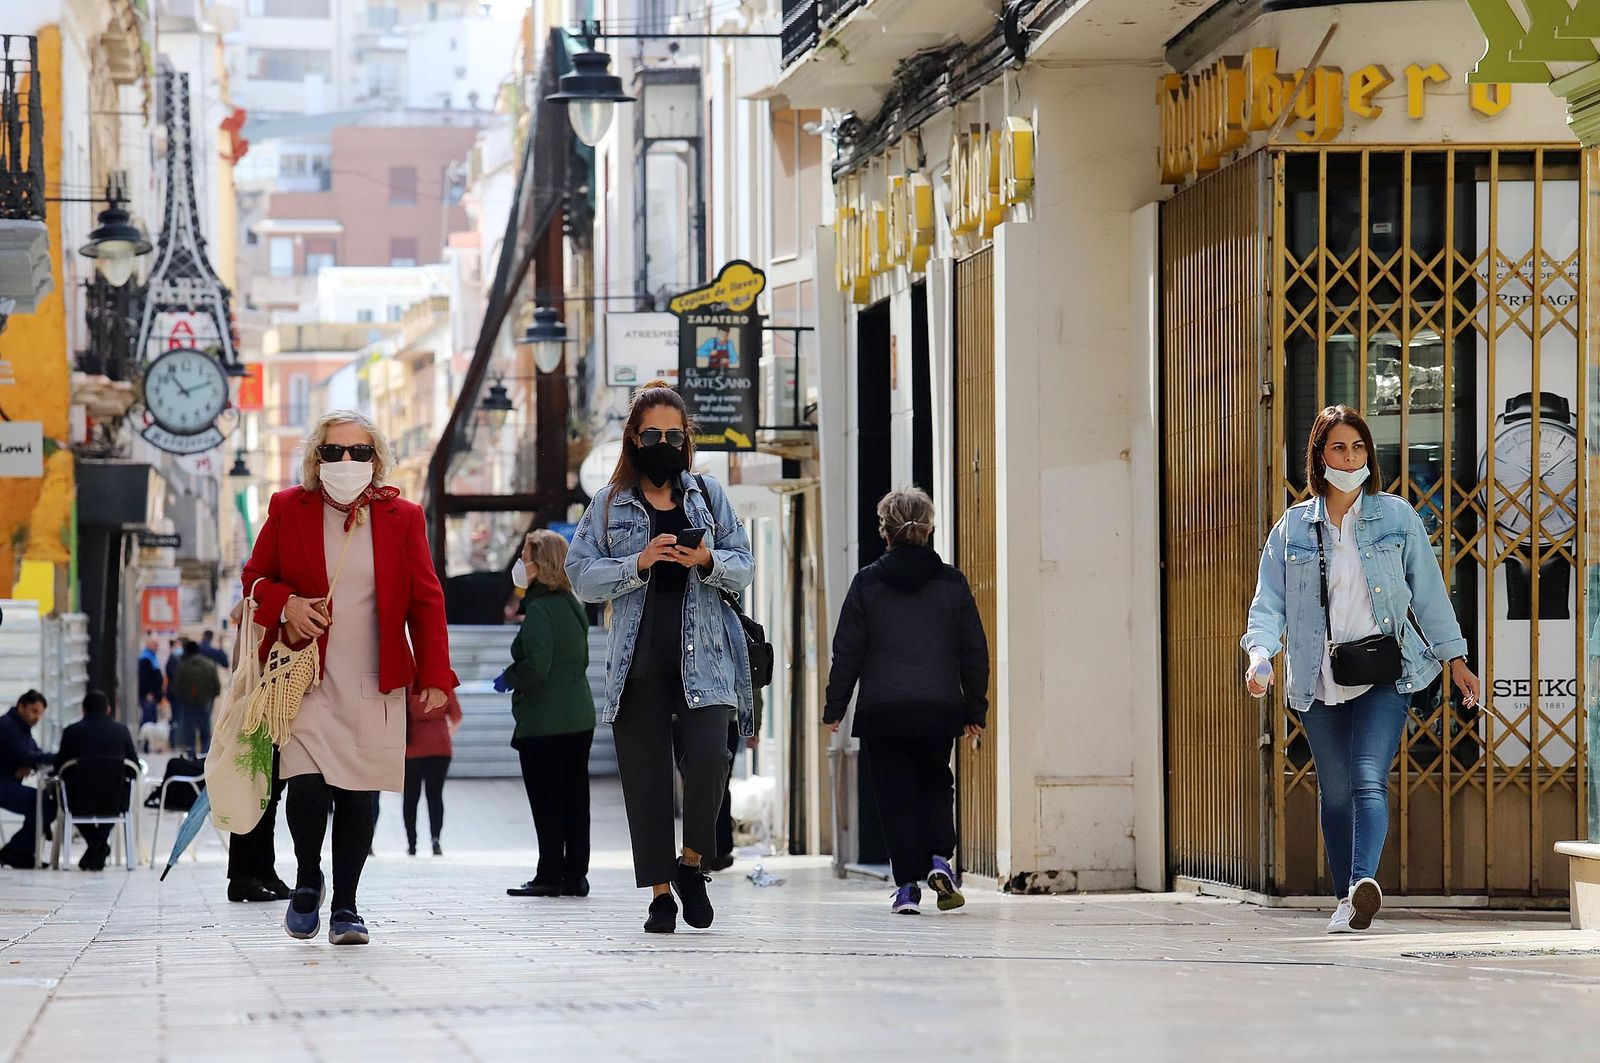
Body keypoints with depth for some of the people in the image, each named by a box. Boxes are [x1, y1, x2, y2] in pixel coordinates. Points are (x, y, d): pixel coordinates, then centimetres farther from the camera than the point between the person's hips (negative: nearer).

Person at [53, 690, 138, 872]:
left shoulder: (72, 731, -4)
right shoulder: (121, 729, -1)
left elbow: (59, 768, 4)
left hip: (81, 803, -1)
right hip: (115, 803, 1)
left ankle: (93, 842, 19)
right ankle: (101, 841, 20)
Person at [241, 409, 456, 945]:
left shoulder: (402, 517, 5)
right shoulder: (288, 510, 4)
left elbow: (426, 601, 6)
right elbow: (255, 578, 12)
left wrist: (434, 675, -2)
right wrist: (284, 605, -10)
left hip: (374, 685, 1)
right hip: (306, 679, -1)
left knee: (358, 796, 0)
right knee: (307, 786, -16)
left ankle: (345, 906, 12)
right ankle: (307, 881, 9)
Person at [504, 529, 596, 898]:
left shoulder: (540, 609, -16)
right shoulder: (573, 605, 11)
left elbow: (535, 665, -24)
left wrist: (509, 679, -5)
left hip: (545, 723, -8)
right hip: (579, 717, 8)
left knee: (546, 800, -1)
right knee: (574, 797, 10)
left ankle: (550, 876, 1)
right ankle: (575, 875, 13)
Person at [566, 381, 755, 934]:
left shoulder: (708, 495, 12)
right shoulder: (609, 504, 9)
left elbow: (744, 566, 11)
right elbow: (581, 575, 2)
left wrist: (709, 561, -10)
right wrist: (639, 563, -12)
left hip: (703, 654, 0)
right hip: (638, 657, 0)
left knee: (709, 755, -18)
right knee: (645, 775, 0)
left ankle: (691, 862, 6)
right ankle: (660, 892, 8)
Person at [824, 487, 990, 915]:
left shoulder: (867, 583, -2)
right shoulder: (952, 583, 3)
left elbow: (847, 651, 1)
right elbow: (974, 651, 6)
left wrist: (834, 708, 9)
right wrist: (975, 708, 14)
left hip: (882, 709, -1)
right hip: (939, 708, 2)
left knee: (895, 795, 5)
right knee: (935, 783, 19)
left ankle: (907, 883, -1)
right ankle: (940, 857, -2)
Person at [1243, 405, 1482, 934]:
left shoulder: (1396, 516, 3)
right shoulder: (1293, 527, 6)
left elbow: (1428, 591, 10)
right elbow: (1270, 602, 4)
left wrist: (1455, 659, 12)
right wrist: (1260, 653, -15)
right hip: (1320, 680, 2)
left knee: (1368, 778, -19)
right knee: (1334, 791, 8)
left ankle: (1364, 882, -36)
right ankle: (1346, 901, 17)